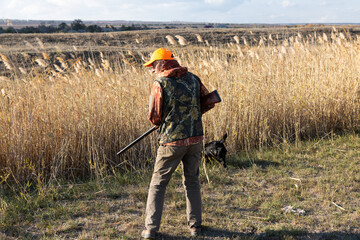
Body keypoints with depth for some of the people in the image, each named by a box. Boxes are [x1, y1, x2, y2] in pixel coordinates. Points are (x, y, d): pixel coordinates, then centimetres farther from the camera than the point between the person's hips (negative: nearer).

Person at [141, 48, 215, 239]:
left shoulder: (160, 84, -10)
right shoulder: (193, 78, 5)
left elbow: (154, 117, -7)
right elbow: (209, 102, 15)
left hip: (172, 141, -4)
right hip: (195, 138, 4)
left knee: (158, 184, 9)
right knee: (192, 181, 19)